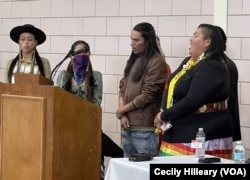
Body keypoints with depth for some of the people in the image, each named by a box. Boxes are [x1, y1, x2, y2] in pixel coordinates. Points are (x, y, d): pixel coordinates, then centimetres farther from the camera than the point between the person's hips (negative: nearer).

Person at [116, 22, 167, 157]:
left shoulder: (157, 62, -9)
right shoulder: (133, 60, 15)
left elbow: (148, 95, -13)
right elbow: (122, 87, 13)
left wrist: (122, 110, -4)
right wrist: (122, 115, -3)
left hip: (145, 129, -7)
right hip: (128, 127, 8)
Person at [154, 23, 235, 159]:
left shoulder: (211, 67, -16)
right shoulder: (189, 61, 15)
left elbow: (192, 101, -23)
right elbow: (172, 89, 18)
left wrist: (165, 115, -11)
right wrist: (163, 114, -1)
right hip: (182, 133, 9)